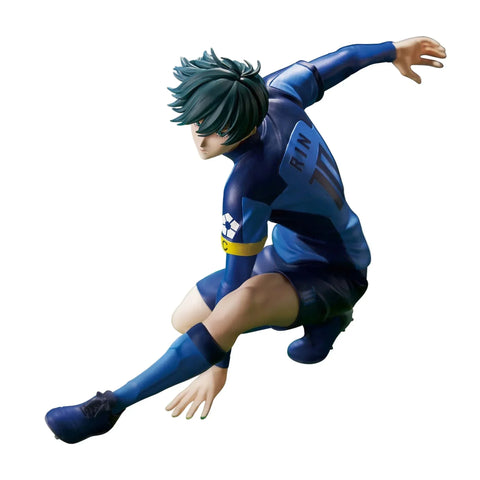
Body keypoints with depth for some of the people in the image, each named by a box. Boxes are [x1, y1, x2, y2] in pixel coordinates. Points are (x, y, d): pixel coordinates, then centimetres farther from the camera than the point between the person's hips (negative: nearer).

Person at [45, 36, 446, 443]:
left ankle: (111, 406, -36)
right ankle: (319, 318, 8)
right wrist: (393, 50, 20)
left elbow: (235, 280, -29)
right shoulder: (278, 93, -15)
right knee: (186, 318, 7)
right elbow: (336, 62, 1)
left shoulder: (248, 184, -36)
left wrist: (219, 364, -19)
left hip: (334, 275, -10)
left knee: (241, 303, -41)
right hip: (286, 253, 10)